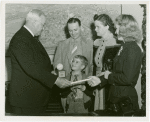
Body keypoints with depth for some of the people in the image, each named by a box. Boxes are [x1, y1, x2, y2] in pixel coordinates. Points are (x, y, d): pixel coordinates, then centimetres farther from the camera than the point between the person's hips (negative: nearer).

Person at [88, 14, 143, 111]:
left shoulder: (132, 48, -18)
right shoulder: (125, 46, 11)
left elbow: (127, 78, -24)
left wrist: (109, 76, -10)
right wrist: (100, 80, 8)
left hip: (125, 98, -9)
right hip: (117, 96, 9)